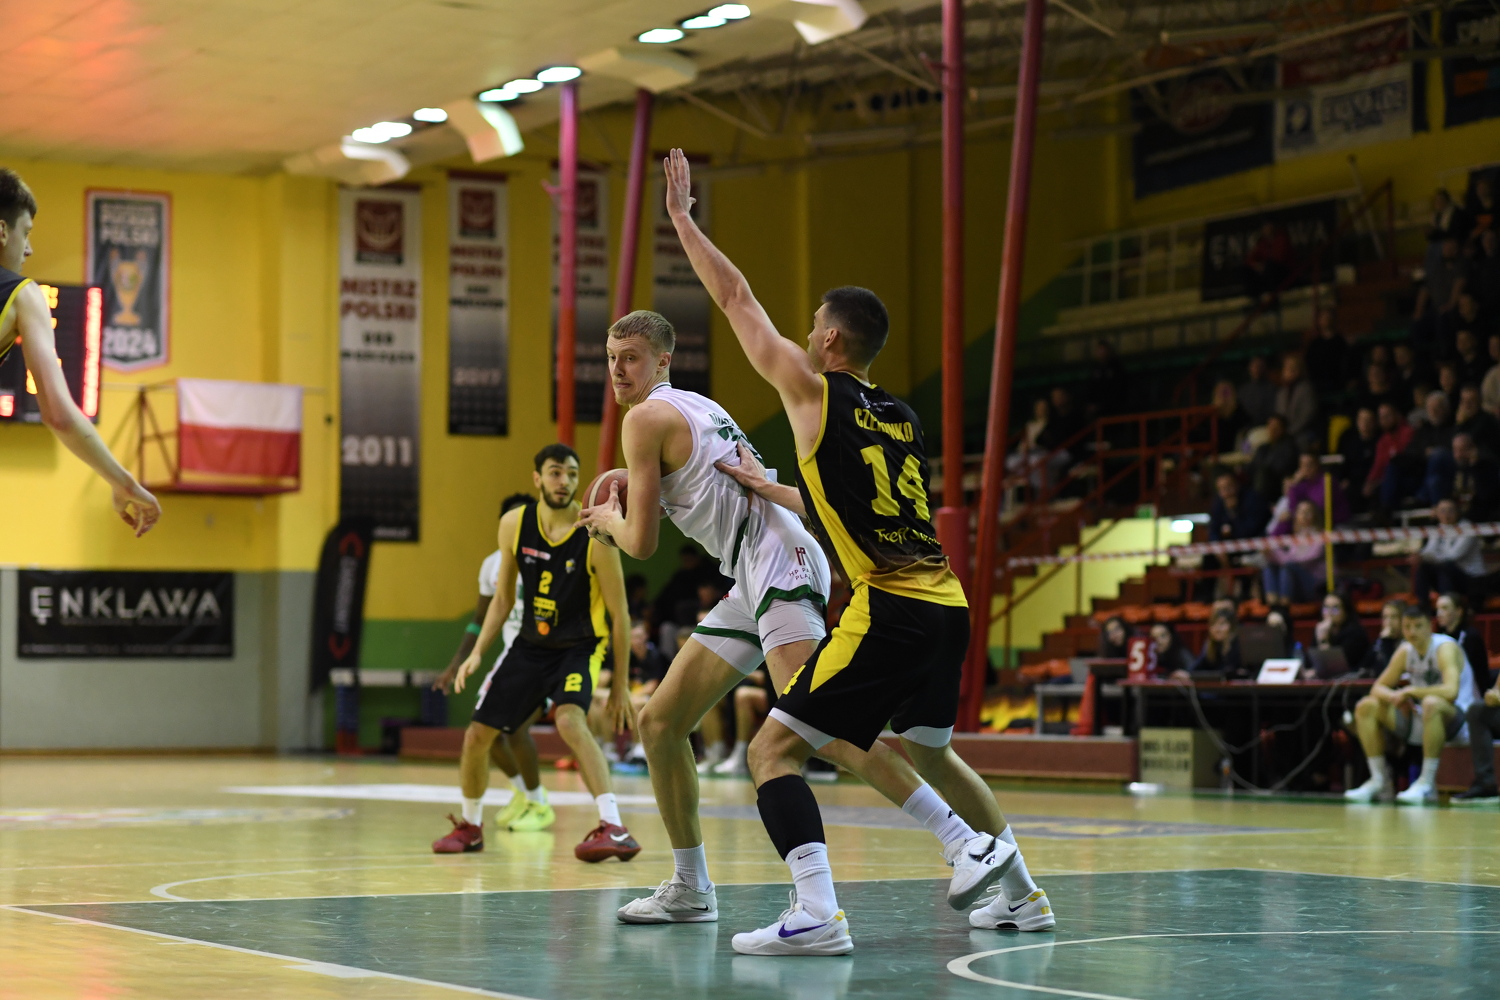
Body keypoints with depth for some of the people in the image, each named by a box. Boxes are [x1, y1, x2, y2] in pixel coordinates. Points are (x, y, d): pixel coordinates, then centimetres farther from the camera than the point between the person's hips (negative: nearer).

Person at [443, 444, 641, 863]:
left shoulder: (596, 535, -19)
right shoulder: (514, 524, -7)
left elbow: (619, 614, -12)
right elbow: (503, 598, 7)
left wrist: (621, 685, -11)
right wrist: (478, 652, -3)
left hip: (580, 646, -5)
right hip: (531, 644, 5)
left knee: (569, 720, -33)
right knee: (477, 734, 5)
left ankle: (614, 829, -35)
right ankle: (470, 826, 31)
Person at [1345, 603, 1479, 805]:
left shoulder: (1445, 648, -17)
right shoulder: (1405, 652, 4)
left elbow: (1451, 691, -33)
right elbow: (1379, 687, 8)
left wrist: (1409, 691, -25)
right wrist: (1394, 696, -16)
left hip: (1454, 719, -7)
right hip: (1418, 717, 8)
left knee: (1431, 703, -41)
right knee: (1366, 707, -3)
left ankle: (1427, 783, -34)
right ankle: (1379, 780, -1)